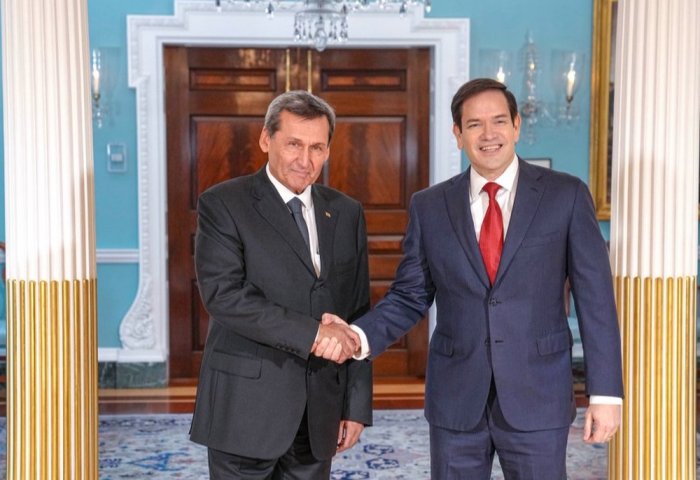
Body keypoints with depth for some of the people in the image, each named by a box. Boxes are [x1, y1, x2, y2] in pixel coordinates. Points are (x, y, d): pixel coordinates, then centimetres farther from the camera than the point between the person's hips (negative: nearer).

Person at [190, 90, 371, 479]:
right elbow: (223, 293, -18)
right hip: (246, 407, -4)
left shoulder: (347, 213, 9)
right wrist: (310, 332, -21)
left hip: (319, 413, 4)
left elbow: (358, 317, 10)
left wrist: (357, 405, 7)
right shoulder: (223, 205, -4)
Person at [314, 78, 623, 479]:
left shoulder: (566, 195, -3)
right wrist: (358, 336, -13)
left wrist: (605, 392, -5)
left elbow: (595, 297, -3)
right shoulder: (430, 206, 2)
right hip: (456, 399, 2)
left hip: (537, 397, -1)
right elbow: (410, 296, 5)